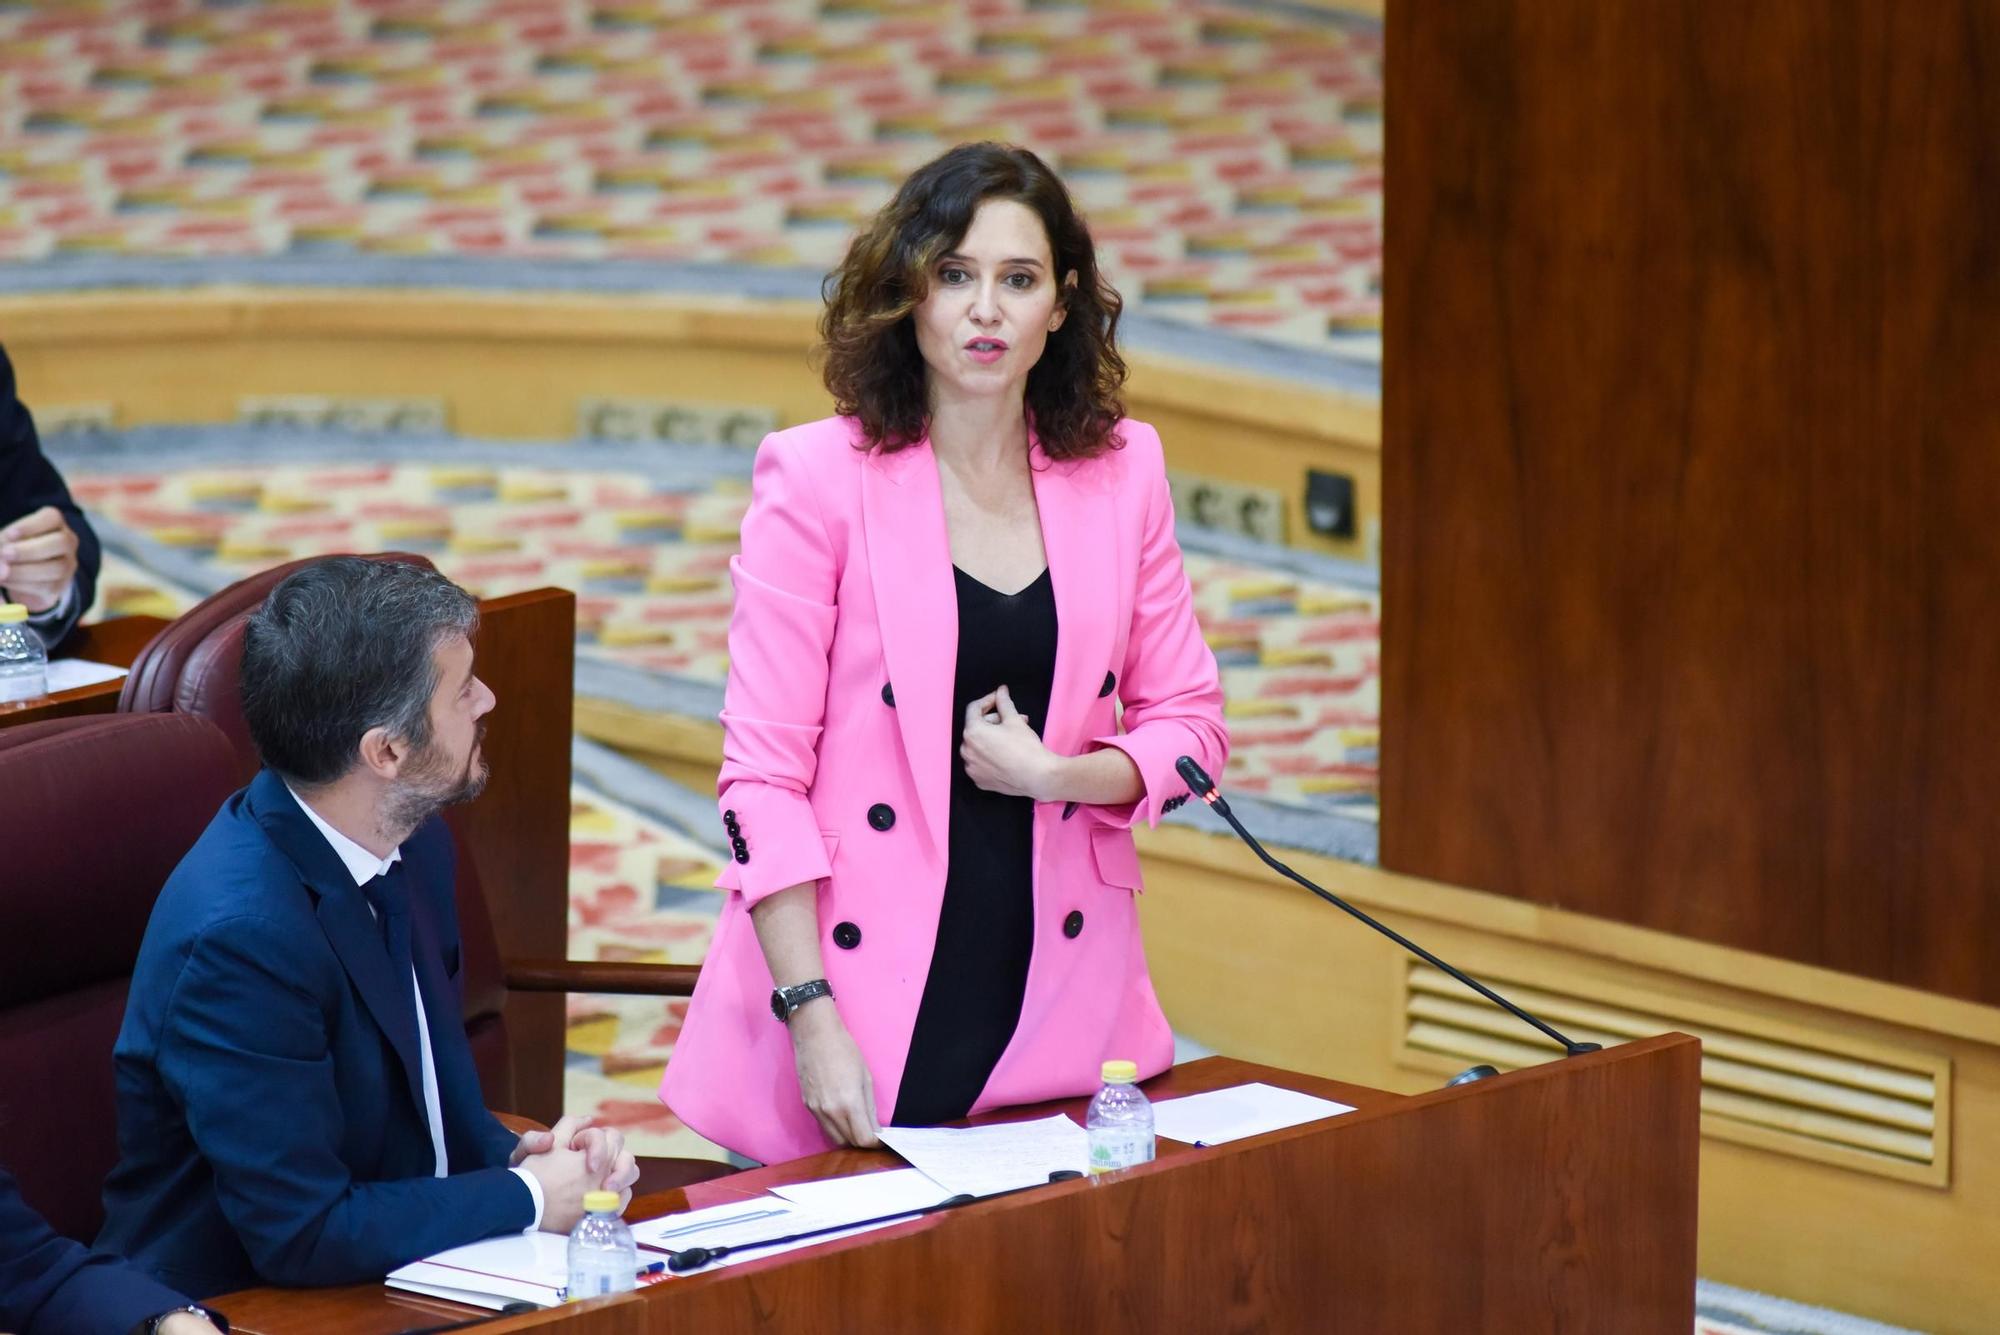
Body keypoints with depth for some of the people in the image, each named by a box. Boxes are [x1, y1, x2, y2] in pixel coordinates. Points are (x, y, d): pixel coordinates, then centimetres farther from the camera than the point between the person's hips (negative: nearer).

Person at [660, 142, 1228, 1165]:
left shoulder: (1121, 472, 5)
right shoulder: (817, 477, -6)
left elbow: (1188, 723, 11)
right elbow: (763, 770, -8)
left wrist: (1057, 773, -10)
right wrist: (812, 1020, -15)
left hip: (1057, 994, 3)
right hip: (871, 998, -3)